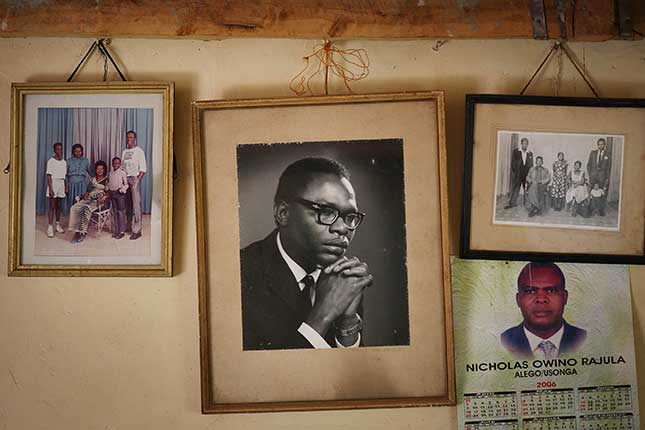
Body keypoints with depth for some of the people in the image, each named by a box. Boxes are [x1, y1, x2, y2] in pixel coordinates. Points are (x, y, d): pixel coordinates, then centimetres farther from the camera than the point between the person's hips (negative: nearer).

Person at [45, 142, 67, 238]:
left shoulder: (64, 162, 11)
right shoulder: (51, 161, -6)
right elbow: (49, 176, -9)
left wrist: (66, 187, 10)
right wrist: (50, 188, -15)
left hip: (61, 185, 5)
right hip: (53, 184, -5)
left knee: (59, 206, 11)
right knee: (52, 207, -5)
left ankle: (58, 225, 21)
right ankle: (50, 227, -4)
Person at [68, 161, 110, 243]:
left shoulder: (107, 180, 7)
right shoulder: (93, 179, 24)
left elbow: (109, 192, 0)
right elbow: (88, 190, 25)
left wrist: (104, 197, -18)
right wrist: (86, 194, 3)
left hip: (99, 200, -6)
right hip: (89, 198, 6)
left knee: (86, 209, -35)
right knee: (74, 208, -22)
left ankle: (82, 232, -28)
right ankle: (77, 231, -27)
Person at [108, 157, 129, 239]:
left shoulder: (122, 173, -3)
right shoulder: (110, 173, 11)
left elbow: (126, 184, -3)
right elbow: (108, 183, 21)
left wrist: (122, 190, -16)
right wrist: (108, 188, 4)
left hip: (120, 193, -5)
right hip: (112, 193, 5)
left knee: (121, 212, -4)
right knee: (114, 212, 9)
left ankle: (122, 231, 0)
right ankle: (116, 230, 17)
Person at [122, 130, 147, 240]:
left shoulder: (139, 151, -1)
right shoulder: (124, 152, 16)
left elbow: (143, 169, -6)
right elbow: (122, 167, 16)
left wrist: (137, 181, -14)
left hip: (134, 178, -6)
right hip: (125, 179, 6)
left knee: (136, 205, -8)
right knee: (127, 204, 6)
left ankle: (137, 230, -8)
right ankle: (129, 227, 15)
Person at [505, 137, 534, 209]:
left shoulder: (530, 154, 11)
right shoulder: (515, 152, 4)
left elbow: (531, 165, 12)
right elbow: (512, 163, 1)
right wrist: (514, 173, -7)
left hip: (527, 175, 2)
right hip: (517, 174, -2)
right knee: (515, 189, -2)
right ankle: (512, 203, 2)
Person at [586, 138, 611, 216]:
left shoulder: (608, 154, 5)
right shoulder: (593, 153, 8)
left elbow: (609, 167, 6)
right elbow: (588, 165, 11)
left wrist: (607, 178, 0)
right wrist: (590, 174, 2)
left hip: (602, 176, 0)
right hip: (593, 175, 0)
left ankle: (601, 210, 9)